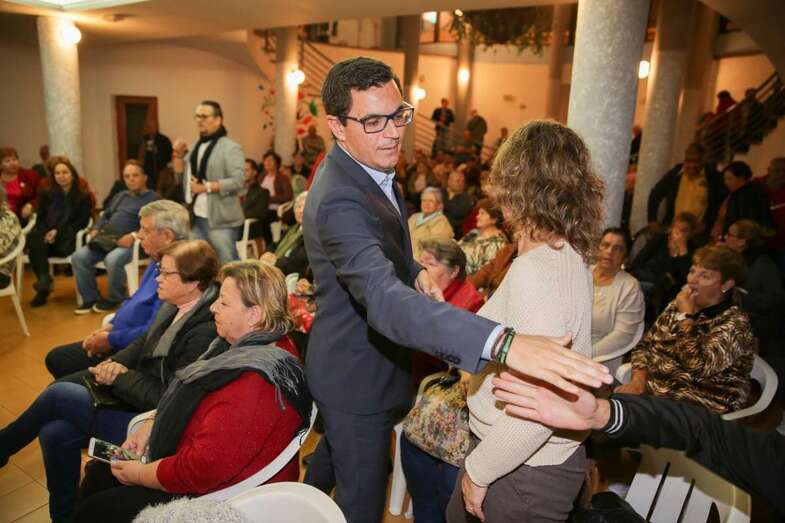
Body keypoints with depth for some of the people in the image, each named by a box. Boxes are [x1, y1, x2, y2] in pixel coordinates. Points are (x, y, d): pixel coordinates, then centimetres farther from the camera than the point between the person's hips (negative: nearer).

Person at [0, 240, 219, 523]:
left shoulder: (206, 331, -26)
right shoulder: (174, 306, 2)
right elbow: (143, 345, 16)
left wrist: (121, 376, -12)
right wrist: (114, 364, -3)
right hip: (136, 400, 8)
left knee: (59, 393, -10)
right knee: (55, 433, -3)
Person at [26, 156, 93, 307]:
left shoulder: (83, 195, 7)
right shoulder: (45, 193, 18)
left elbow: (82, 221, -2)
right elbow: (40, 218, 13)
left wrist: (58, 231, -15)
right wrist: (46, 233, -11)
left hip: (68, 237, -3)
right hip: (47, 234, 3)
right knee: (33, 239, -32)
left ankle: (43, 281, -25)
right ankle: (44, 280, -38)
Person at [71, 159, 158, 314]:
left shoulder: (153, 198, 3)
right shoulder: (120, 196, 30)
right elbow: (105, 215, 30)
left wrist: (133, 236, -26)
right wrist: (95, 230, 9)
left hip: (131, 243, -7)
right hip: (106, 241, 7)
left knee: (113, 260, -35)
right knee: (78, 256, -15)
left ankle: (114, 299, -9)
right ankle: (91, 297, 0)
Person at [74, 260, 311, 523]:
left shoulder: (254, 384, -34)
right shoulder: (241, 346, -2)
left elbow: (202, 468, -32)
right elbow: (192, 403, 13)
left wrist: (140, 475, -15)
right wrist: (150, 427, -1)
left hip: (213, 494, -9)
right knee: (98, 472, 15)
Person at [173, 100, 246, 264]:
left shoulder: (230, 147, -8)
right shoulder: (195, 146, 14)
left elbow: (237, 181, -18)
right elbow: (182, 177, 16)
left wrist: (206, 187, -19)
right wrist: (178, 155, 2)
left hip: (221, 219, -7)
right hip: (196, 218, 7)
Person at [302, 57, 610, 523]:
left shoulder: (367, 167, -1)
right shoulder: (339, 201, -33)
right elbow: (384, 299, -49)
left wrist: (415, 272, -6)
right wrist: (503, 342, -61)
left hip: (348, 363, 10)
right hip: (358, 379, -9)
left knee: (336, 452, 33)